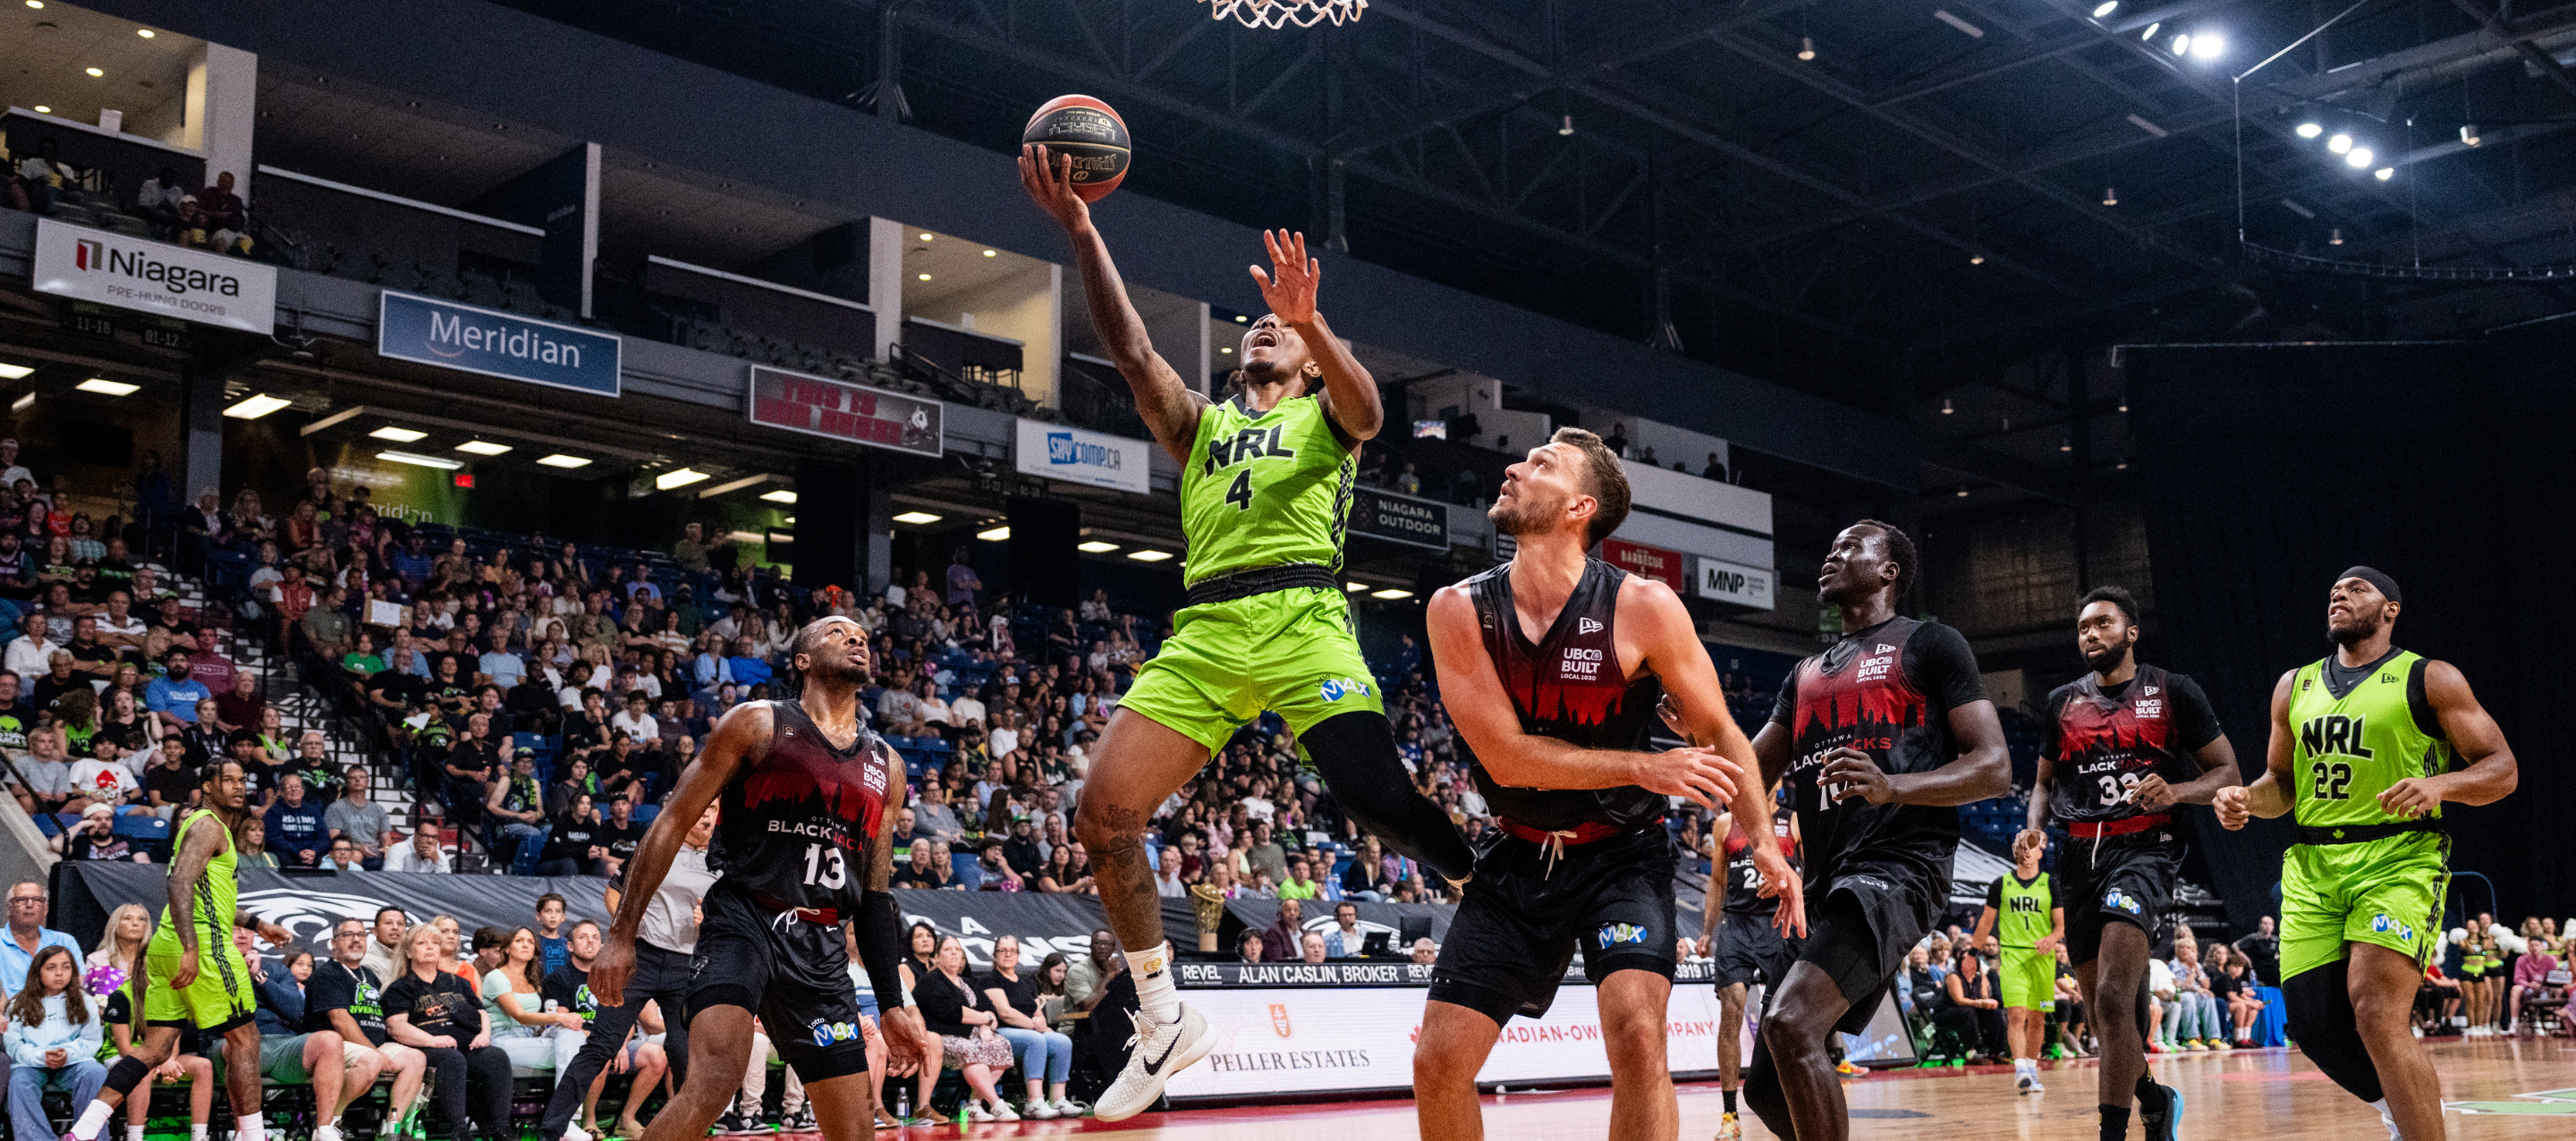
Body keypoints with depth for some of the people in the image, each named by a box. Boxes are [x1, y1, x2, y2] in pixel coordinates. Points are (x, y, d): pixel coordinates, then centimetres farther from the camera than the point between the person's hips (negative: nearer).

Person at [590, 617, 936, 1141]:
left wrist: (893, 1005, 15)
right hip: (741, 921, -5)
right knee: (713, 1081, -29)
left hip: (822, 951, 5)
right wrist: (622, 936, -7)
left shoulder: (886, 767, 16)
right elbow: (672, 824, 0)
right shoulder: (759, 724, 3)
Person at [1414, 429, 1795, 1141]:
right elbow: (1506, 755, -16)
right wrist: (1648, 769, -22)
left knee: (1636, 1031, -24)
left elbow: (1716, 732, -3)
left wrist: (1764, 840, -16)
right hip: (1519, 858, 2)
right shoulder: (1459, 611, -11)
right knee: (1438, 1063, -2)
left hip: (1622, 854, -2)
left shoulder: (1643, 607, -15)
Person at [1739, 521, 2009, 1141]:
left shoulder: (1929, 644, 5)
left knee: (1791, 1022, -29)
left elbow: (1995, 770, -4)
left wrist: (1892, 787, -21)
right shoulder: (1805, 675, 25)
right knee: (1766, 1088, 5)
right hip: (1824, 882, 8)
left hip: (1898, 868, -8)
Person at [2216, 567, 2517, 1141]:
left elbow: (2502, 769, 0)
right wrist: (2245, 800, 2)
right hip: (2312, 865, 5)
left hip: (2400, 861, -5)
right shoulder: (2295, 686, 17)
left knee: (2375, 1016, -21)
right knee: (2314, 1023, 0)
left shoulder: (2430, 680, 3)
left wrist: (2439, 784, -20)